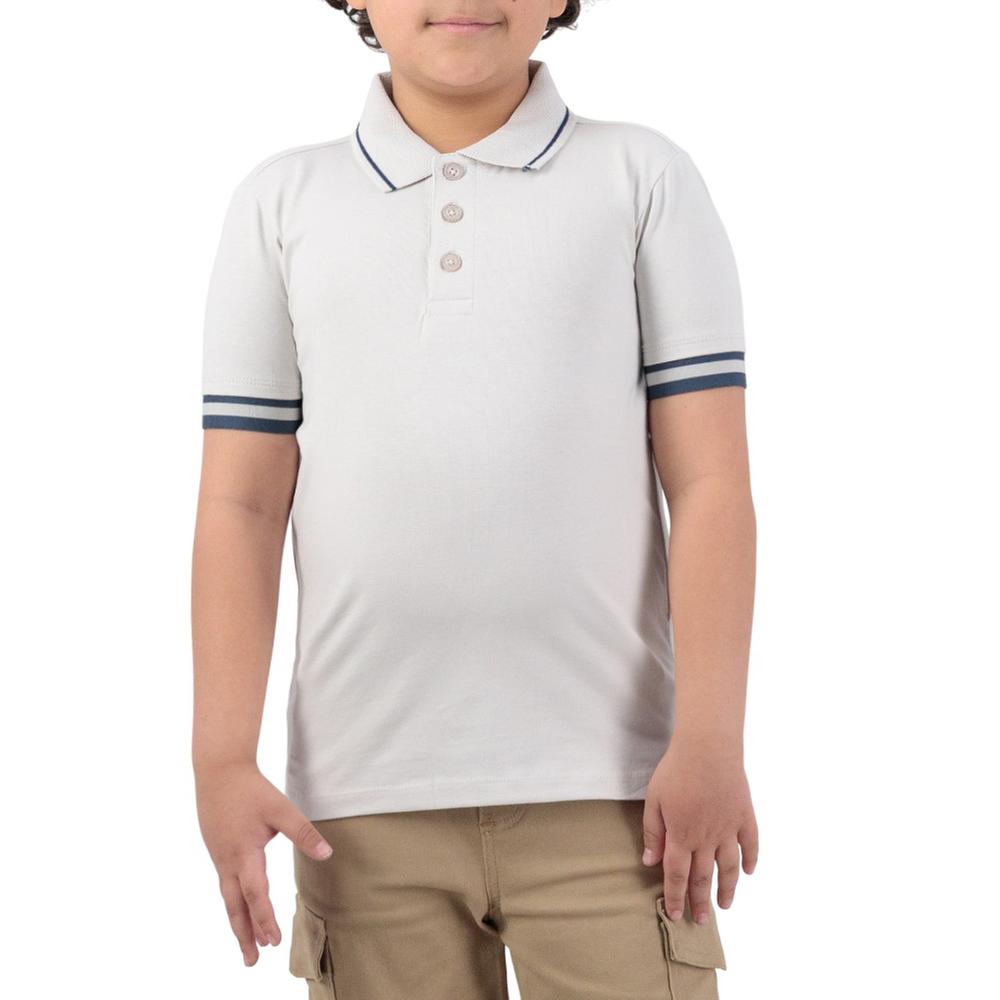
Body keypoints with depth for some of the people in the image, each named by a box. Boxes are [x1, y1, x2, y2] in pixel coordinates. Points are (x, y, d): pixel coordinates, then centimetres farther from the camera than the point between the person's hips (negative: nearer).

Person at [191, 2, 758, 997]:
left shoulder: (645, 178, 5)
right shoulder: (281, 202, 9)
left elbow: (709, 484, 0)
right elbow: (241, 503, 6)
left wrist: (710, 740, -7)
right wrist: (221, 761, -1)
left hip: (602, 785, -1)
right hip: (364, 794, 1)